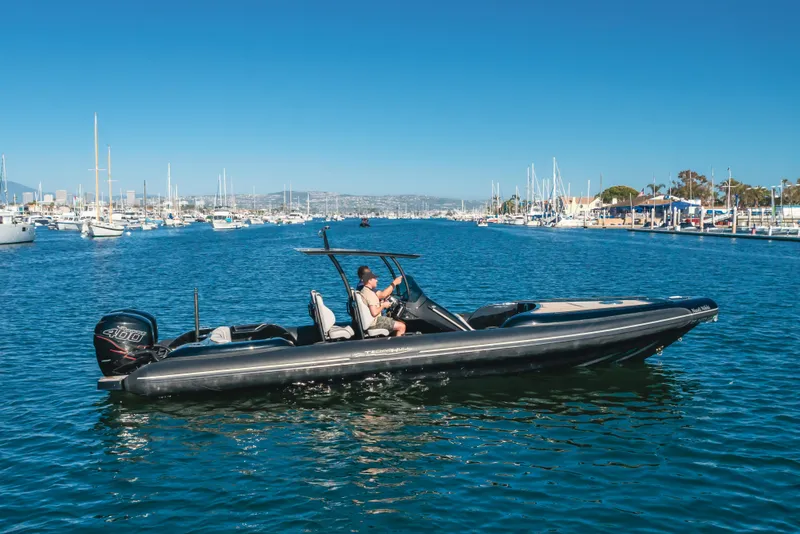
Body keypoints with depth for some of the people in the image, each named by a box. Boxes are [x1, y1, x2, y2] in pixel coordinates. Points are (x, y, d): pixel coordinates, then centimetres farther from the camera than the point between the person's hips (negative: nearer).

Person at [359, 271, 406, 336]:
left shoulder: (363, 291, 13)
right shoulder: (370, 293, -20)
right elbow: (374, 313, -26)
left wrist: (381, 303, 8)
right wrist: (383, 305, -11)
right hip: (374, 322, -11)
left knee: (402, 323, 13)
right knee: (402, 326, -14)